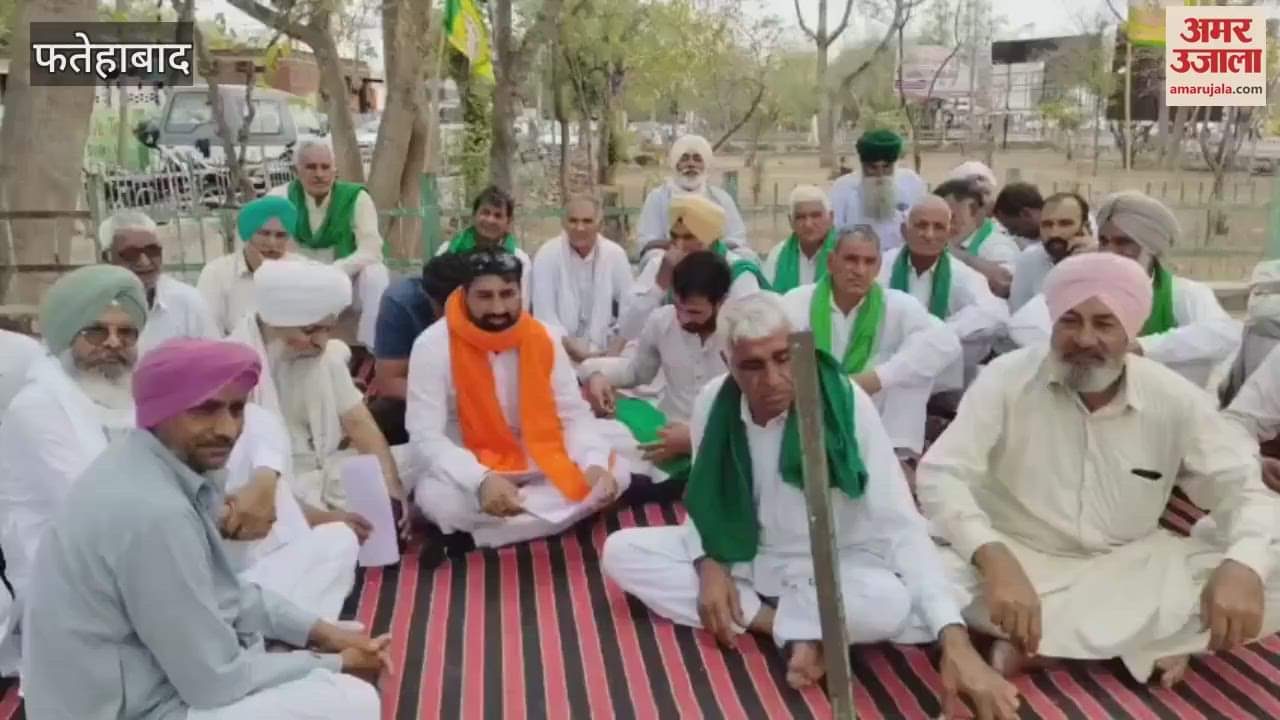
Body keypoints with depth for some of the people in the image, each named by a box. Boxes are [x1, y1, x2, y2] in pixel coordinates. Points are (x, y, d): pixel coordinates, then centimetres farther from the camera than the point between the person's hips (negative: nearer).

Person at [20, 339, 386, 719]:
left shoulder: (172, 463, -1)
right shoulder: (153, 512, -29)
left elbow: (220, 590, 11)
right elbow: (215, 680, -22)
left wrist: (319, 631, 2)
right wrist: (333, 665, -9)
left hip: (136, 683, 9)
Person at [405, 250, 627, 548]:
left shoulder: (543, 339, -7)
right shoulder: (433, 345, -17)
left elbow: (575, 414, -5)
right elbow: (425, 436, -23)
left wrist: (596, 465, -26)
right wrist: (481, 480, -40)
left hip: (538, 464, 5)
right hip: (468, 469, -4)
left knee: (616, 473, -18)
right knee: (435, 497, -36)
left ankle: (485, 528, -22)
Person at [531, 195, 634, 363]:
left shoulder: (615, 254, -2)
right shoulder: (547, 254, -9)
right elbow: (544, 314, -11)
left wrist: (615, 351, -10)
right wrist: (574, 350, -18)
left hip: (603, 352, 2)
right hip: (561, 353, -2)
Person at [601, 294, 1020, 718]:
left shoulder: (846, 403, -25)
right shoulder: (713, 402, -13)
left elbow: (901, 524, -28)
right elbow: (705, 499, 2)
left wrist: (954, 640, -38)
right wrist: (708, 564, -18)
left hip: (831, 569, -5)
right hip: (741, 557, 5)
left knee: (892, 601, -37)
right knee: (620, 551, -14)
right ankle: (798, 630, -16)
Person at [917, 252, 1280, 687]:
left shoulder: (1175, 399, -6)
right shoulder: (1007, 379, -14)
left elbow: (1241, 489, -4)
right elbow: (940, 474, -21)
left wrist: (1243, 565, -28)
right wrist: (993, 559, -39)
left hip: (1130, 566, 2)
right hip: (1019, 559, -2)